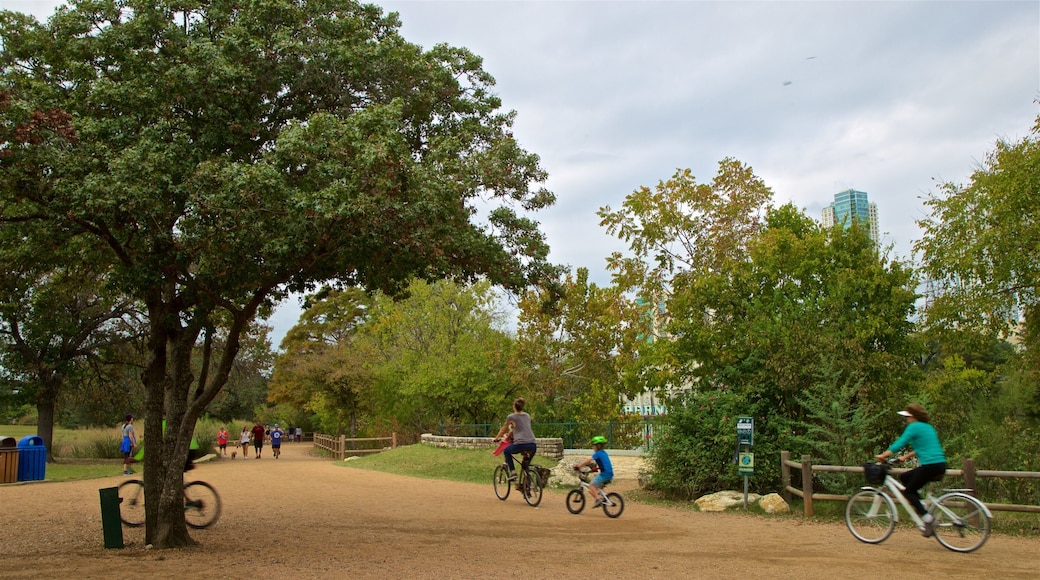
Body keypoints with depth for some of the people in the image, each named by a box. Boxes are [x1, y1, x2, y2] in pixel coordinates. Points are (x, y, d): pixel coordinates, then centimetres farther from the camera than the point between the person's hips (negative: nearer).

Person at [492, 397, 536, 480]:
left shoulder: (511, 417, 7)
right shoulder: (527, 416, 21)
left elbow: (504, 429, 20)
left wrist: (497, 438, 38)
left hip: (520, 444, -4)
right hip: (532, 445, 4)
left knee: (506, 451, 24)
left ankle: (513, 472, 9)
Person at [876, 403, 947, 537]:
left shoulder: (914, 427, -7)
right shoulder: (928, 427, 20)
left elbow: (899, 443, -12)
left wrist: (883, 456, -7)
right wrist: (906, 457, 28)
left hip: (930, 466, -9)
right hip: (940, 465, 9)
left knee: (908, 491, 2)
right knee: (904, 478, 20)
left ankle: (928, 518, -9)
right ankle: (921, 507, 15)